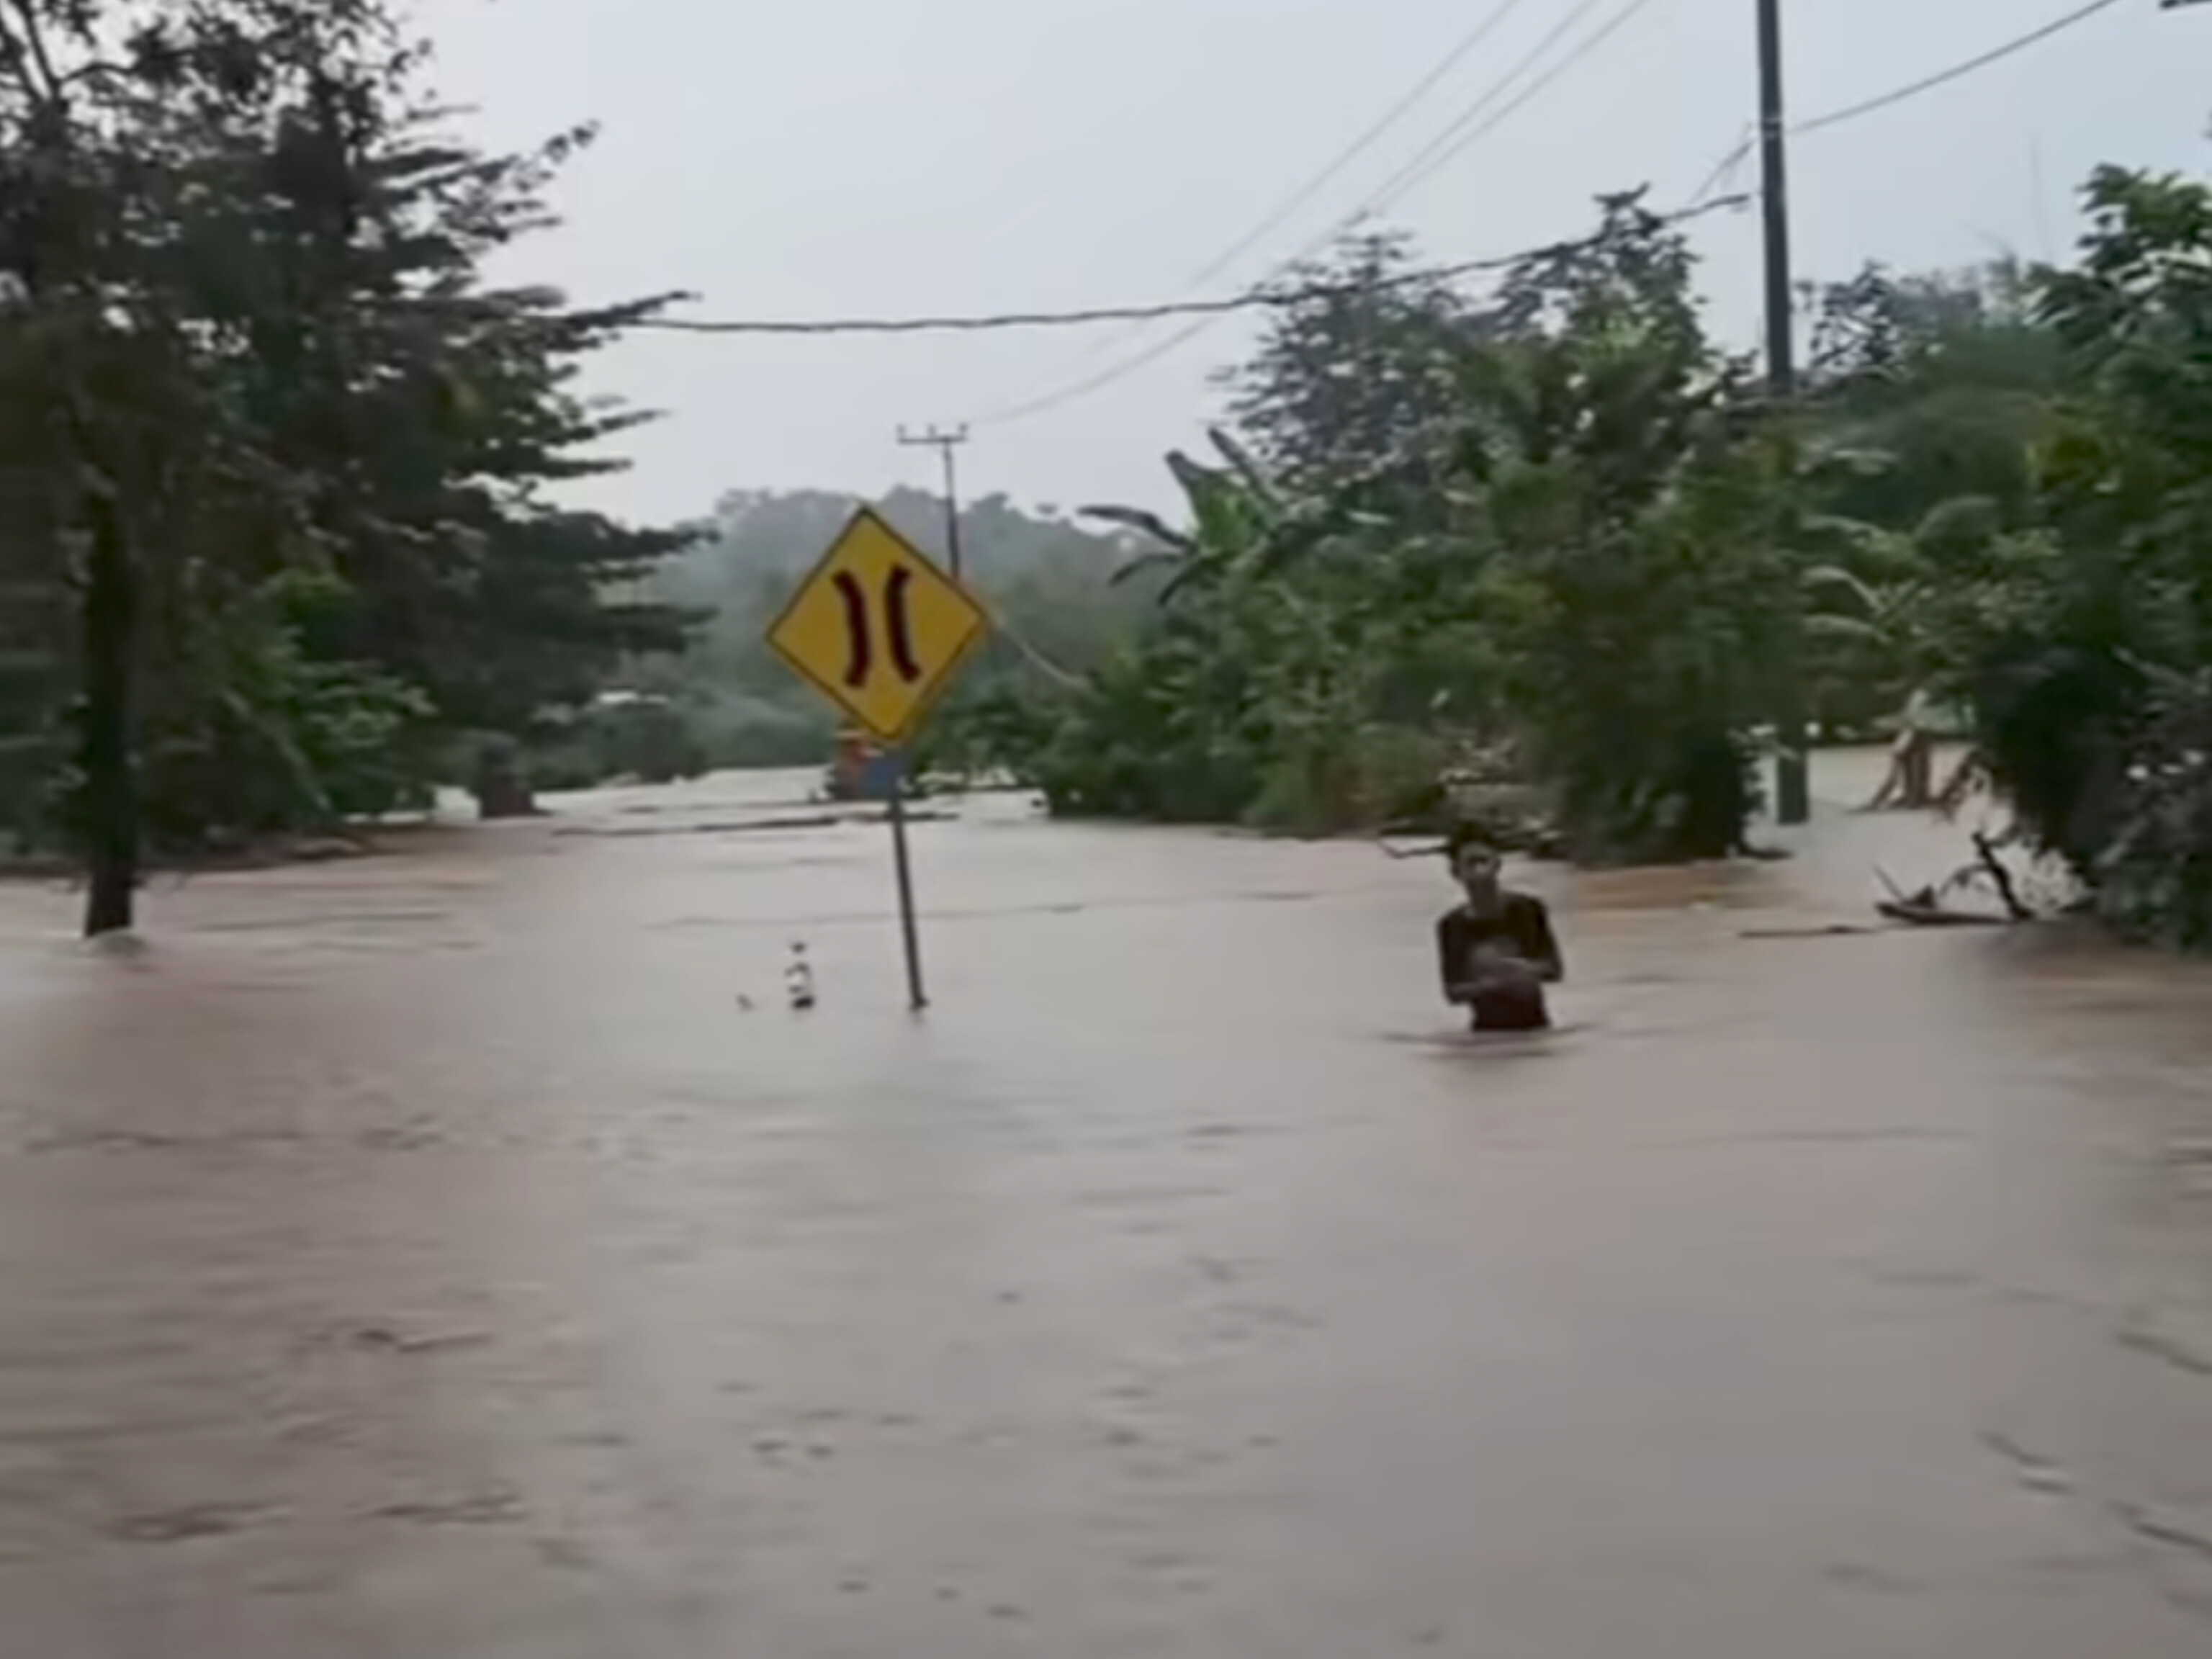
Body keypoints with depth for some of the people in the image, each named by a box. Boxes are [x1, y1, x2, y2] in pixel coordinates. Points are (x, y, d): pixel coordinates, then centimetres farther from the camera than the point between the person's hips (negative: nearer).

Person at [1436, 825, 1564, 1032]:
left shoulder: (1526, 910, -5)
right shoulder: (1452, 926, -5)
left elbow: (1555, 971, -1)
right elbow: (1452, 994, -2)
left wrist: (1527, 970, -21)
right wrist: (1485, 985, -20)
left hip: (1533, 1028, 0)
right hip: (1487, 1032, 0)